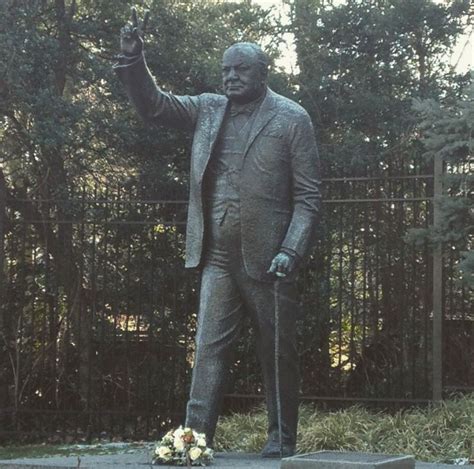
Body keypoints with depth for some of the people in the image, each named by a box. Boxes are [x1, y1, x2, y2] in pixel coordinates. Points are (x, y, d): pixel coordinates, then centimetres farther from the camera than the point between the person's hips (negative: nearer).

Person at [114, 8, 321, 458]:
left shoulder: (292, 118, -2)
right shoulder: (208, 109, 11)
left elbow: (308, 196, -4)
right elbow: (153, 105, 5)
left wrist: (291, 251, -15)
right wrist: (132, 58, -10)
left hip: (267, 258, -3)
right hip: (218, 257, 3)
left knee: (277, 353, 6)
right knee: (209, 347, -3)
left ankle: (281, 441, 17)